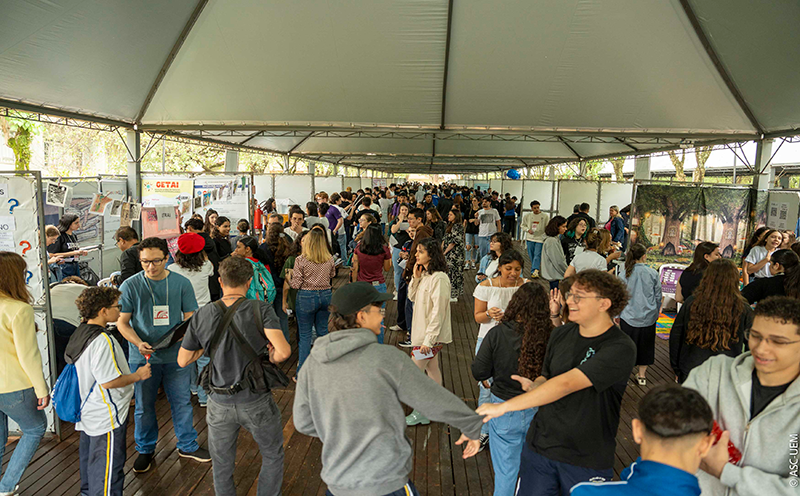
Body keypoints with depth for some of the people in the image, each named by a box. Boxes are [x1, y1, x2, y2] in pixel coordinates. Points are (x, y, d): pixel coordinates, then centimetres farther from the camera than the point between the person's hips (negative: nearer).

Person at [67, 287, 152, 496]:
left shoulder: (80, 333, 5)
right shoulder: (102, 341, -27)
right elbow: (109, 381, -28)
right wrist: (138, 376, -13)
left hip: (87, 412, 10)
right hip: (106, 416, -10)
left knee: (90, 459, 25)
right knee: (109, 467, 1)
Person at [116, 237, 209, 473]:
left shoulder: (181, 283, -3)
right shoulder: (130, 286, -6)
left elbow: (190, 317, 2)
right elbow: (122, 321, -2)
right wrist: (138, 343, -19)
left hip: (176, 354, 1)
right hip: (142, 356, -1)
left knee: (182, 402, 12)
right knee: (144, 406, 13)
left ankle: (187, 445, 31)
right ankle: (145, 450, 34)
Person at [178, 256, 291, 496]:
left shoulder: (202, 316, -7)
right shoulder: (261, 310, -16)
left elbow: (183, 360, 3)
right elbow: (284, 351, -28)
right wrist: (272, 357, -6)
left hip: (220, 404, 3)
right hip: (256, 403, -2)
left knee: (222, 467, 24)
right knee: (273, 457, 23)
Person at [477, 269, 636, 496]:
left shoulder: (621, 348, -20)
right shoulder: (560, 334, -1)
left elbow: (566, 384, -28)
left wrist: (504, 406, -30)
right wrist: (534, 385, -13)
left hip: (587, 460, -4)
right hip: (540, 445, 4)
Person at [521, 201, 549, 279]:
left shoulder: (545, 216, -1)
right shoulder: (527, 216, 4)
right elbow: (523, 225, 12)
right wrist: (528, 230, -6)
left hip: (540, 238, -3)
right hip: (530, 238, 3)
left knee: (537, 255, -12)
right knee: (531, 256, 8)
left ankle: (534, 271, -19)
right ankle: (536, 269, 24)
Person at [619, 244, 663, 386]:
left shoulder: (624, 275, -9)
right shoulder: (653, 273, -6)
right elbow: (658, 295, 3)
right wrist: (656, 313, 18)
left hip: (629, 317, -1)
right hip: (648, 317, 1)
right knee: (645, 344, 16)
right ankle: (642, 375, 26)